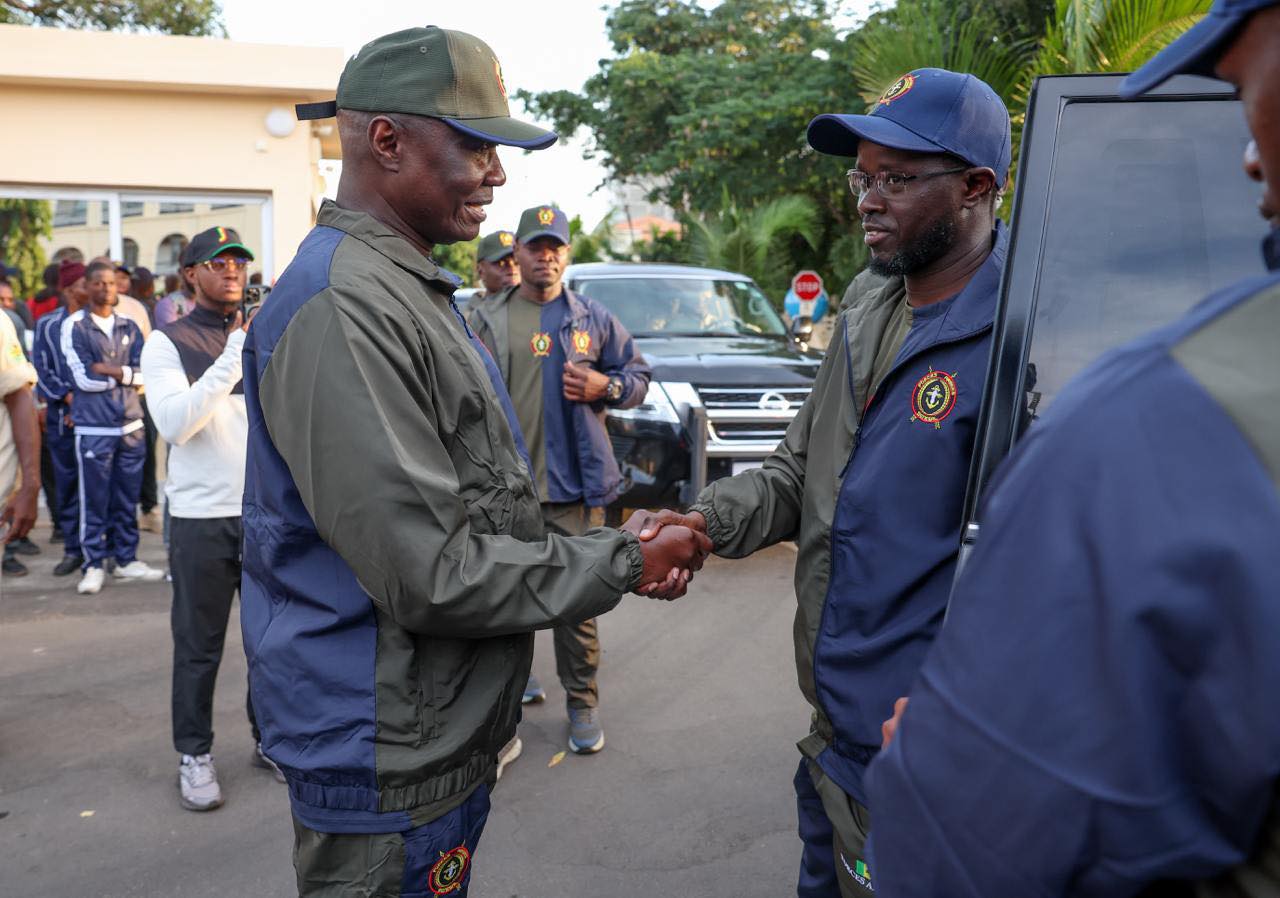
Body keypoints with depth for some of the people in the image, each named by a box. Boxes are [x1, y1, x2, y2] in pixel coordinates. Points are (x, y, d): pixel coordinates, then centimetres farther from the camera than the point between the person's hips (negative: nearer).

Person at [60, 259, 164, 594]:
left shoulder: (129, 327, 12)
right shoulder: (74, 326, 0)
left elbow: (142, 374, 1)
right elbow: (83, 378, -9)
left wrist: (107, 371, -11)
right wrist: (124, 375, -3)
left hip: (131, 423, 4)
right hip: (93, 427, -4)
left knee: (127, 498, 10)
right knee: (94, 499, -1)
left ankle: (126, 559, 20)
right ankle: (93, 565, 7)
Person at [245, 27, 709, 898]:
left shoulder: (413, 290, 11)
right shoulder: (342, 309, -23)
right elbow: (432, 574, -25)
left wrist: (617, 545, 6)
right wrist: (624, 564, -16)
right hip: (390, 762, -9)